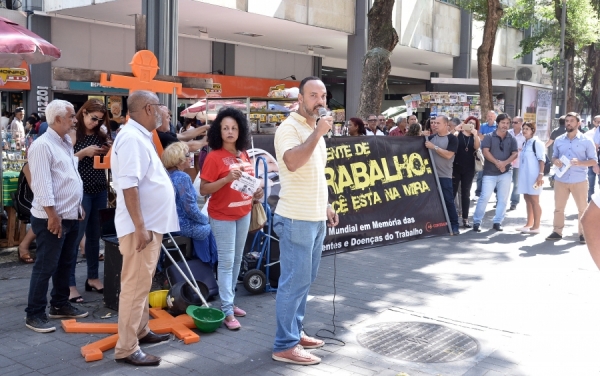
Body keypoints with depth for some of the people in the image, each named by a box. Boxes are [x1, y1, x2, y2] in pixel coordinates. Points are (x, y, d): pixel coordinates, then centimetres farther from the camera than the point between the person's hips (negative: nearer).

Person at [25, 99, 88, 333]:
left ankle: (60, 305, 29)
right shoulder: (43, 145, -16)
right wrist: (52, 215, -22)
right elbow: (42, 184, -21)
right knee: (45, 267, -3)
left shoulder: (66, 142, 13)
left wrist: (78, 206, 20)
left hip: (71, 216, 9)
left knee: (65, 263, 16)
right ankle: (34, 314, 6)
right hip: (52, 218, -9)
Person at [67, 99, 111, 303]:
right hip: (81, 191, -6)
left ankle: (93, 277, 22)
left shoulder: (101, 135, 10)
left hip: (100, 189, 6)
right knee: (75, 236, -4)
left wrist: (109, 152, -2)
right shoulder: (73, 134, -5)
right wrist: (84, 152, -21)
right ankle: (69, 283, 1)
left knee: (95, 235, 12)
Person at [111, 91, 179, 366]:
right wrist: (140, 227, -26)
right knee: (135, 285, -5)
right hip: (141, 226, -11)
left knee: (142, 283, 19)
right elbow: (129, 186, -25)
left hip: (151, 224, 11)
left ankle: (141, 331, 31)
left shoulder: (141, 137, 15)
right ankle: (126, 348, 1)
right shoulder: (131, 138, -18)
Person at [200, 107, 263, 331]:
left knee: (237, 260, 13)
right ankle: (227, 311, 2)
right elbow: (203, 190, -16)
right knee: (226, 261, -4)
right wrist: (227, 179, -27)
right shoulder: (214, 157, -14)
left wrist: (256, 192, 0)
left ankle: (229, 301, 26)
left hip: (244, 213, 7)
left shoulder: (244, 155, 5)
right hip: (222, 216, -7)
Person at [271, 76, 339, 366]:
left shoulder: (313, 129, 16)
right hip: (296, 219, -9)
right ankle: (284, 345, 3)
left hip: (315, 217, 9)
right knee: (294, 281, -5)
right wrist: (318, 133, -25)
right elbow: (293, 162, -31)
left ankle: (295, 332, 26)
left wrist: (325, 206, 20)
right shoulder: (289, 128, -12)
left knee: (304, 279, 15)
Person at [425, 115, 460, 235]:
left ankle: (454, 226, 3)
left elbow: (448, 155, -15)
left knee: (448, 201, -4)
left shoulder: (452, 138, -3)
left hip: (444, 176, -5)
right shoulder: (431, 137, 12)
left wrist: (434, 147, -14)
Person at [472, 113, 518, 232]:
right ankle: (476, 222, 0)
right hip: (489, 173, -3)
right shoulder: (489, 137, 0)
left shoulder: (512, 139, 8)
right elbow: (485, 151, -10)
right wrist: (497, 162, -20)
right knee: (484, 197, -7)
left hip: (506, 173, 3)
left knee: (503, 199, 4)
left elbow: (515, 154, 0)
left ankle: (498, 222, 14)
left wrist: (504, 163, -17)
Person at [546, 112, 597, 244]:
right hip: (560, 180, 3)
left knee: (582, 209, 4)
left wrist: (580, 162, -19)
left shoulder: (586, 141, -2)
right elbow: (554, 156, 17)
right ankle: (557, 232, 16)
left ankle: (583, 233, 14)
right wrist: (555, 161, -8)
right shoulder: (558, 140, 9)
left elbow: (594, 161, -1)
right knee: (558, 208, 7)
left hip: (579, 180, -3)